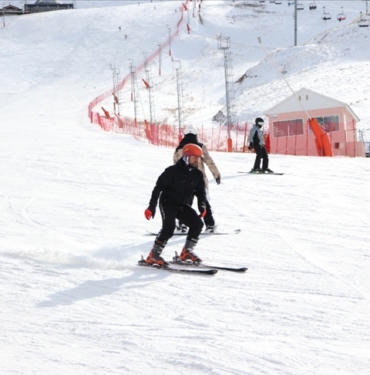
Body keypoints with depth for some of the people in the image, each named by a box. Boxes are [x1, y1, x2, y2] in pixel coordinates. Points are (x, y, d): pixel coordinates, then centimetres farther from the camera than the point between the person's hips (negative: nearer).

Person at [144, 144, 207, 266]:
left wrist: (202, 206, -9)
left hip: (183, 206, 6)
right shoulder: (173, 171, -16)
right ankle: (153, 256, -22)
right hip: (168, 203, -6)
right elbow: (158, 187, -15)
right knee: (169, 227, -26)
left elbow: (200, 192, 12)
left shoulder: (197, 175, 2)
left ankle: (187, 252, 6)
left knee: (197, 223, -9)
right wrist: (152, 206, -18)